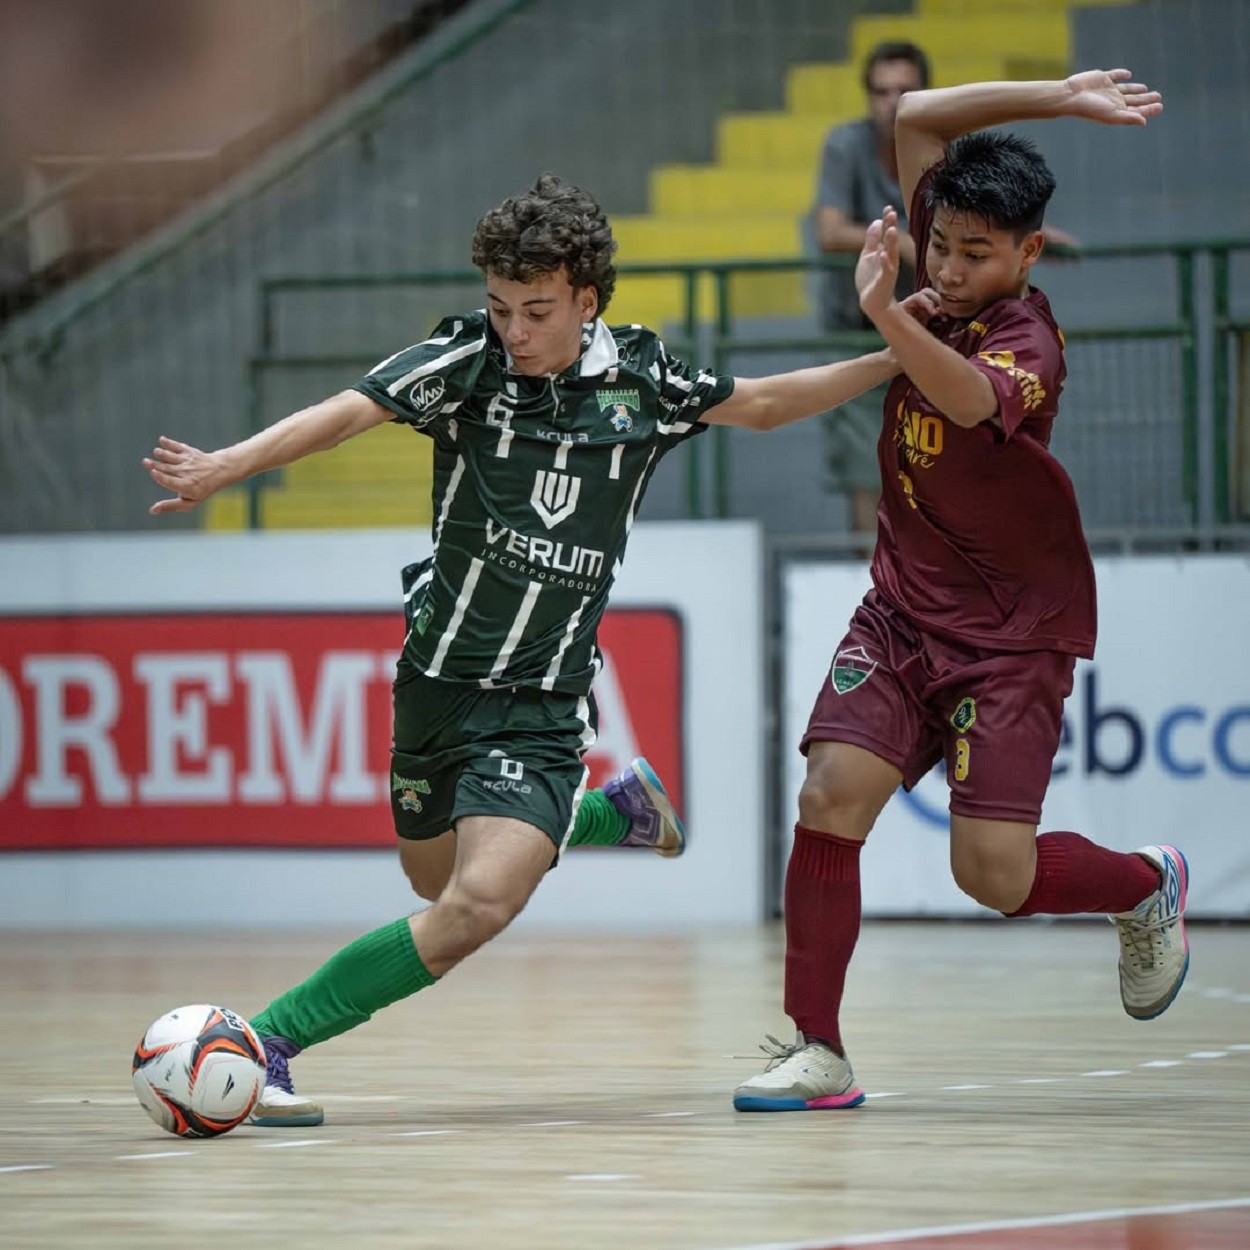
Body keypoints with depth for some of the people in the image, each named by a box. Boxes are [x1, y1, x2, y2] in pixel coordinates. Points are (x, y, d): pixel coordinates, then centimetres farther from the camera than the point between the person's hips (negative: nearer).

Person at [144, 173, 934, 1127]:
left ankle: (269, 1041, -12)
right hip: (438, 680, 1)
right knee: (440, 886, 21)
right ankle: (617, 808, 46)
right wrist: (226, 466, -43)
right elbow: (347, 412, -26)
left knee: (478, 906, -21)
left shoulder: (642, 381, -4)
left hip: (545, 706, -1)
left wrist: (891, 361, 8)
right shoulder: (466, 360, -11)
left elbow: (764, 404, 16)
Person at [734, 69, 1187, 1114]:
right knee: (830, 799, -13)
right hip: (904, 609, 6)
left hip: (1014, 633, -6)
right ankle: (816, 1049, -6)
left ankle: (1147, 887, 21)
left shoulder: (1026, 343, -21)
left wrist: (886, 317, -61)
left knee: (994, 874, -11)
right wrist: (1060, 98, -7)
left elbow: (972, 399, -45)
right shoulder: (946, 289, -1)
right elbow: (918, 115, 0)